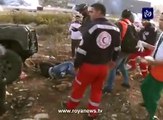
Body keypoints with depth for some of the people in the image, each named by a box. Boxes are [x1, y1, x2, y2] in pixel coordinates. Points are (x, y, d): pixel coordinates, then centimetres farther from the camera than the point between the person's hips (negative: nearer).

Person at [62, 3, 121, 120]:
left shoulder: (92, 27, -16)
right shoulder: (115, 29, 1)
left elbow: (83, 48, -16)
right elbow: (117, 48, 12)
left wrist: (77, 64, -7)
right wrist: (113, 59, 28)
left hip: (89, 65, -4)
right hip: (104, 66, 5)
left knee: (79, 86, 16)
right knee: (97, 89, 20)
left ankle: (71, 105, 37)